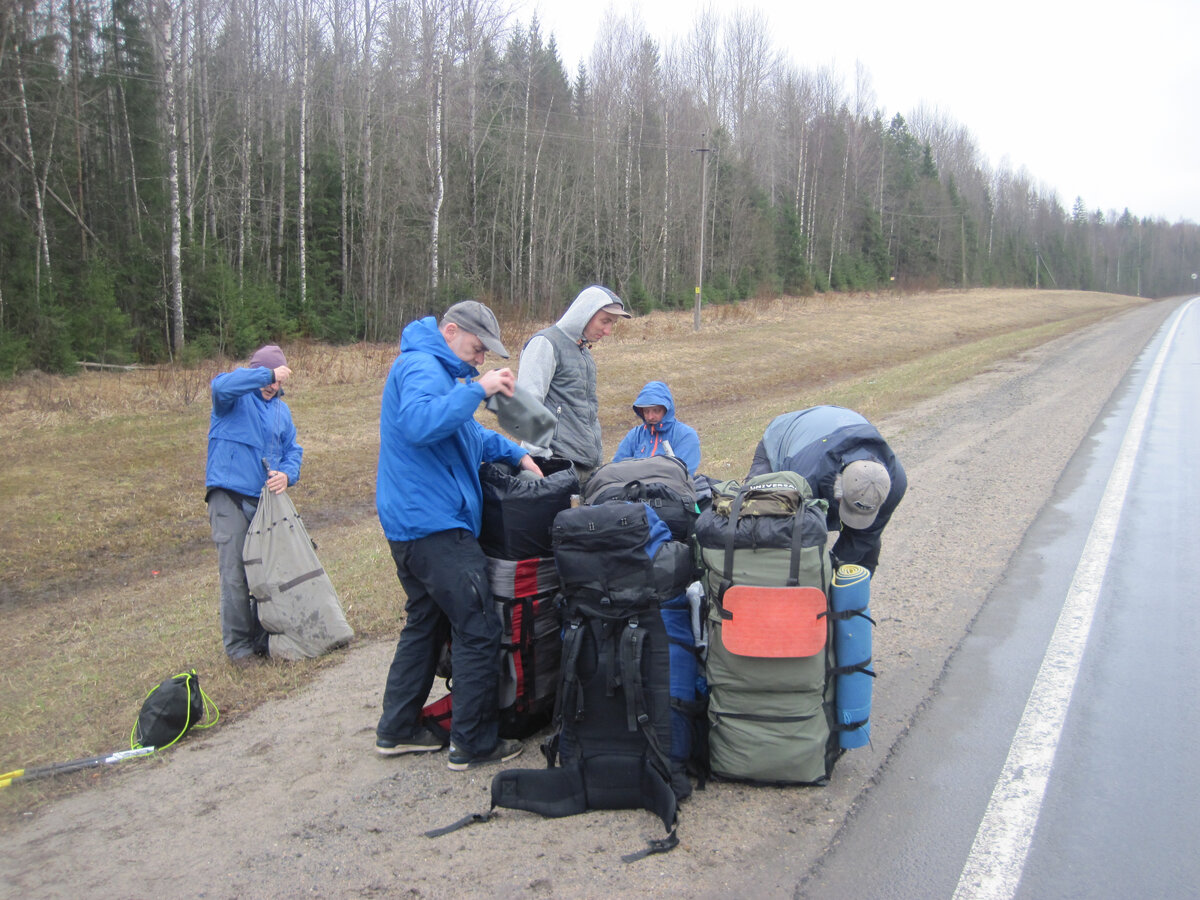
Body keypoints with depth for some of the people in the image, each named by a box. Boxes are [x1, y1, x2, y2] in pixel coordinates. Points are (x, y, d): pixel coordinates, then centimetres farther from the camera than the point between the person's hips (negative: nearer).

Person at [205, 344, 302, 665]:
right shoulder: (237, 395, 0)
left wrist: (287, 474, -5)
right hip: (230, 498, -6)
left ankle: (264, 637, 20)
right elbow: (222, 385, -25)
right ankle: (238, 644, 4)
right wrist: (267, 373, -27)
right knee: (235, 575, -7)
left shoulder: (281, 409, 18)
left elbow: (292, 449, 16)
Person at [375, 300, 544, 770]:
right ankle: (474, 743, 4)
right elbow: (419, 423, -33)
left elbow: (468, 433, 31)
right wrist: (477, 388, -29)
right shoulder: (422, 368, -13)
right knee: (479, 630, -5)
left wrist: (515, 454, 20)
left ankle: (397, 729, 27)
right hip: (434, 524, -11)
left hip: (413, 522, 11)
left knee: (426, 623, 19)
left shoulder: (434, 369, 22)